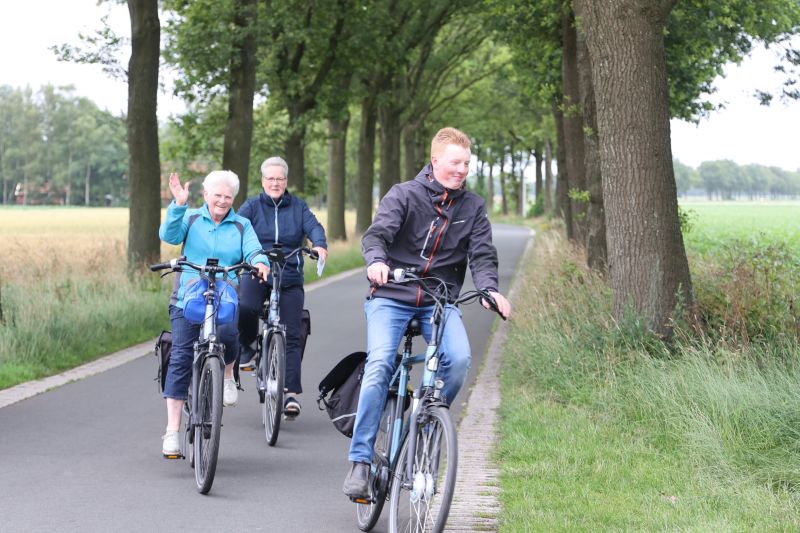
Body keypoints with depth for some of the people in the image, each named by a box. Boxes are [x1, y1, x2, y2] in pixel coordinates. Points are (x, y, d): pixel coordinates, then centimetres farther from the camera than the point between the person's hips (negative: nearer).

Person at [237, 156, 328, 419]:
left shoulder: (298, 207, 11)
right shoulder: (252, 206, 8)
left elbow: (313, 227, -5)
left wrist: (319, 245, -28)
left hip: (290, 278, 1)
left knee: (292, 335, -6)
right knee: (246, 309, -30)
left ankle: (291, 393, -6)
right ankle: (247, 348, 1)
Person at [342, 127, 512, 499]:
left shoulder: (473, 207, 6)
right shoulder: (404, 195, -3)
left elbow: (482, 255, -2)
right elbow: (377, 233, -16)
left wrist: (490, 289, -23)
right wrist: (376, 261, -40)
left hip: (440, 301, 2)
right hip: (391, 298, -2)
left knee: (459, 359, -25)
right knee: (380, 364, -23)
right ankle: (360, 461, -18)